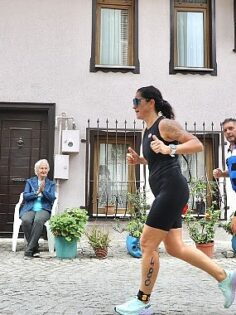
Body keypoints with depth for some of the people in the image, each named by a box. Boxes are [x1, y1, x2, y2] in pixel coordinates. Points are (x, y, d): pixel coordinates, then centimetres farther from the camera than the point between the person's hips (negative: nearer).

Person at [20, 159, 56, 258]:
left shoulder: (51, 184, 18)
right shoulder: (30, 182, 18)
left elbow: (52, 198, 3)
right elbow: (25, 196, 4)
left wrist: (43, 190, -12)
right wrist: (37, 192, -11)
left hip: (44, 209, -1)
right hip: (29, 209, 1)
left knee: (38, 220, -36)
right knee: (26, 221, -34)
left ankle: (29, 249, -31)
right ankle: (35, 248, -21)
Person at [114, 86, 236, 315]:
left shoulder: (165, 124, -8)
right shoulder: (148, 130, 18)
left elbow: (197, 144, -15)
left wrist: (169, 149, -28)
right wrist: (139, 160, 12)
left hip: (172, 189, -10)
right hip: (165, 192, 10)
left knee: (147, 244, -5)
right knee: (175, 248, 10)